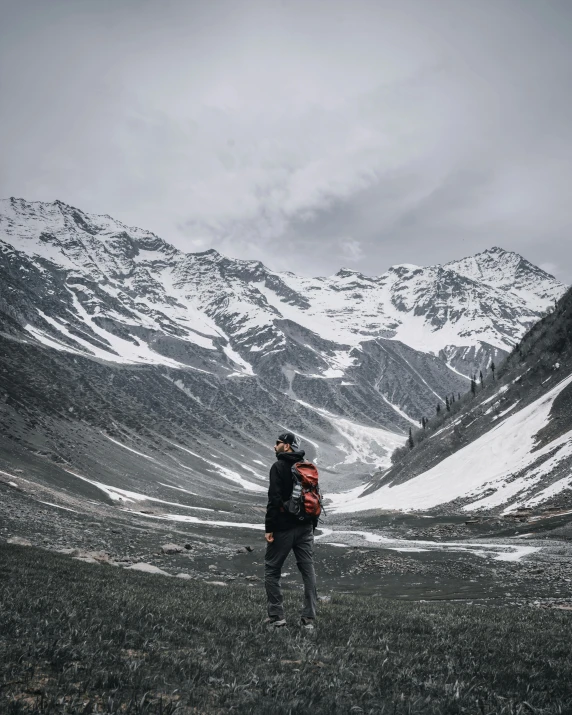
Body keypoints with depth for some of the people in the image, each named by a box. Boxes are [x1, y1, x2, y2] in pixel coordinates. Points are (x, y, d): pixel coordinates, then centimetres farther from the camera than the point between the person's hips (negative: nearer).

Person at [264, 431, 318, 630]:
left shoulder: (279, 467, -10)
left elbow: (274, 499, -17)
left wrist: (269, 528, -14)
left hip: (284, 527, -6)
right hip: (305, 527, 6)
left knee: (272, 570, 6)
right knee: (308, 571, 6)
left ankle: (276, 616, 5)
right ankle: (309, 619, 6)